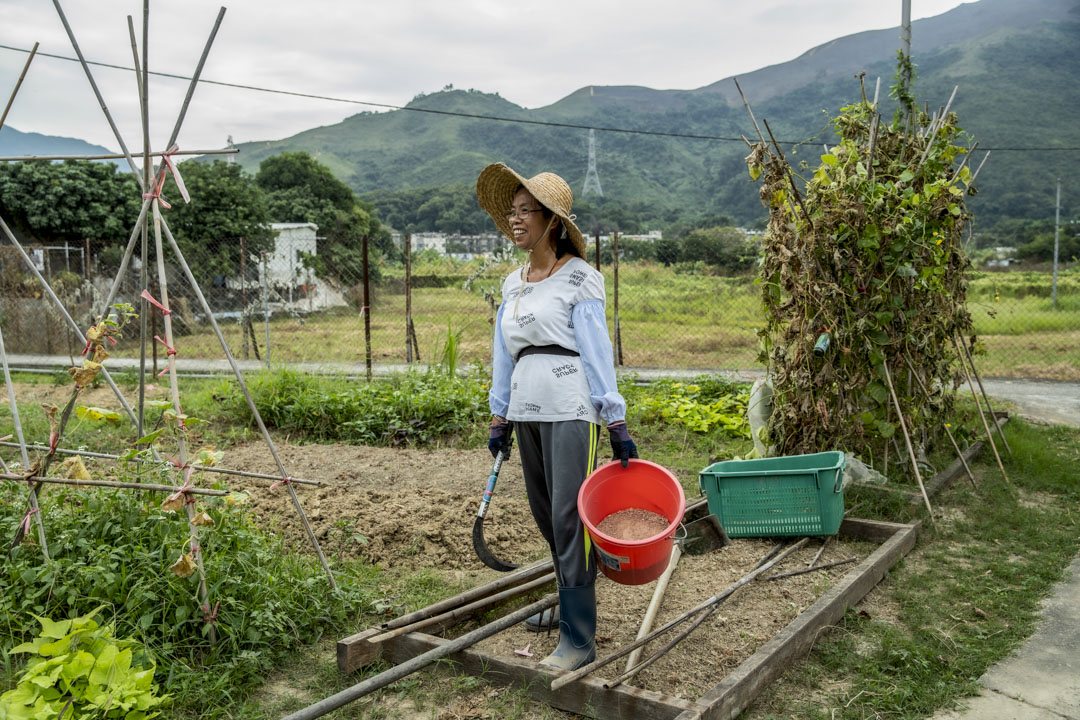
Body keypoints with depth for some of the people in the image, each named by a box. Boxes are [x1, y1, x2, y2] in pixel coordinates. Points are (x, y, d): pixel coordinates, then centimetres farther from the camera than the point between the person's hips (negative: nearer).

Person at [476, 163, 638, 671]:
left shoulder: (579, 278, -5)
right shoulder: (512, 284, 14)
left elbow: (597, 352, -8)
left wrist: (617, 424, -10)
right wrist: (499, 418, 18)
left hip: (570, 409, -7)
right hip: (527, 410, 7)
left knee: (568, 517, -8)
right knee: (545, 515, 15)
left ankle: (579, 639, -1)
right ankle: (571, 602, 35)